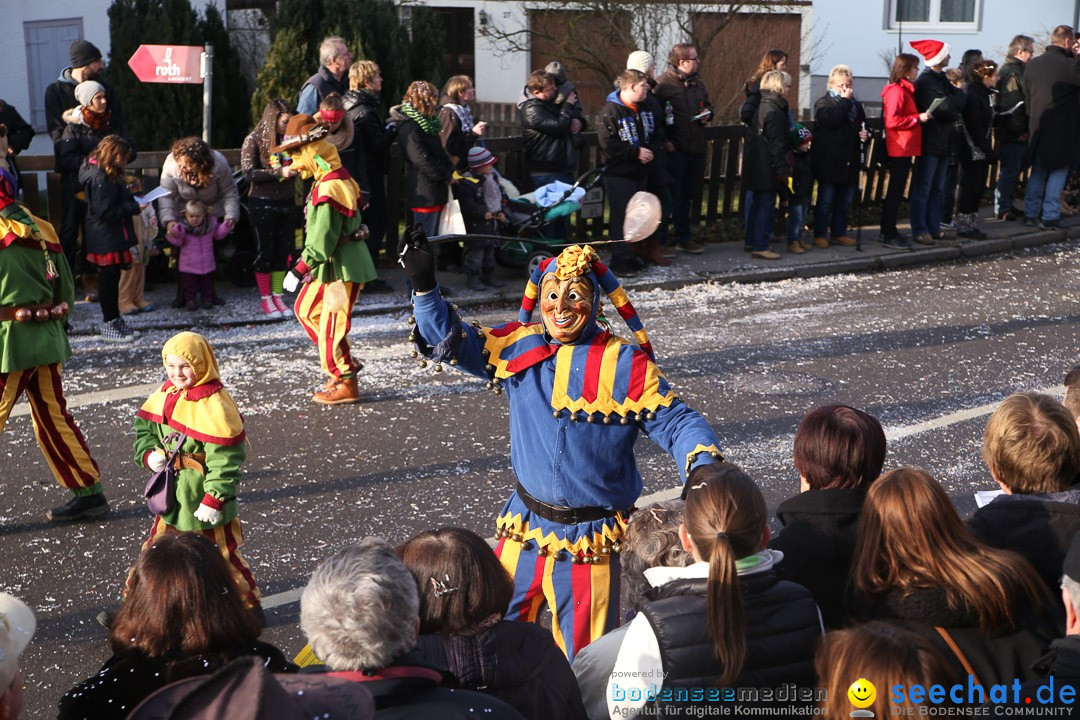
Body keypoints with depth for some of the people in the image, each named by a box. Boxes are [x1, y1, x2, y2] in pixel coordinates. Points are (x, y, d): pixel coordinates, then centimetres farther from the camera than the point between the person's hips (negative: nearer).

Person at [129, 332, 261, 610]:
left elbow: (225, 461, -22)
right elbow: (144, 427, 14)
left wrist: (213, 500, -23)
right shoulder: (165, 395, 2)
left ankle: (248, 605, 23)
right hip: (172, 493, 7)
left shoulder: (214, 405, -22)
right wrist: (149, 454, -6)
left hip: (204, 496, -7)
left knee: (223, 553, 6)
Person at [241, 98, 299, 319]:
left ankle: (277, 296, 19)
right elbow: (248, 172, -15)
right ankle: (265, 299, 14)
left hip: (287, 203, 5)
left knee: (283, 251, 8)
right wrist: (279, 172, -23)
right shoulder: (254, 140, -8)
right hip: (263, 204, -5)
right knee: (265, 251, 3)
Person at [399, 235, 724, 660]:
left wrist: (706, 468, -26)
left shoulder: (626, 364, -8)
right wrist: (423, 285, -12)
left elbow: (675, 424, -8)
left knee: (585, 657, 7)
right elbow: (452, 342, 1)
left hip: (591, 540, -3)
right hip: (524, 529, 4)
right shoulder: (519, 347, 2)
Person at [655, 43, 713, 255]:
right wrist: (664, 142, -19)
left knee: (688, 194, 14)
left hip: (695, 148, 7)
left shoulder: (697, 82, 12)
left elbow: (708, 104, 25)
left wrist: (707, 113, 2)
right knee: (674, 195, 0)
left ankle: (683, 238, 23)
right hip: (674, 149, -7)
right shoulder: (663, 84, -12)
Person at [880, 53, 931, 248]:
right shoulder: (897, 91, -14)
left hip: (904, 149, 10)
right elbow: (893, 121, -22)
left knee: (896, 191, 13)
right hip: (900, 149, -10)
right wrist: (918, 118, -17)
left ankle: (889, 232, 19)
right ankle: (888, 235, -4)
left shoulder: (904, 90, 17)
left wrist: (920, 117, 11)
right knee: (896, 191, -7)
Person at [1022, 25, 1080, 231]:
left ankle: (1030, 214, 15)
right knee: (1058, 173, 2)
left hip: (1037, 129, 6)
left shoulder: (1032, 64, 6)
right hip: (1061, 131, -6)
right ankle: (1049, 217, 2)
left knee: (1037, 172, 14)